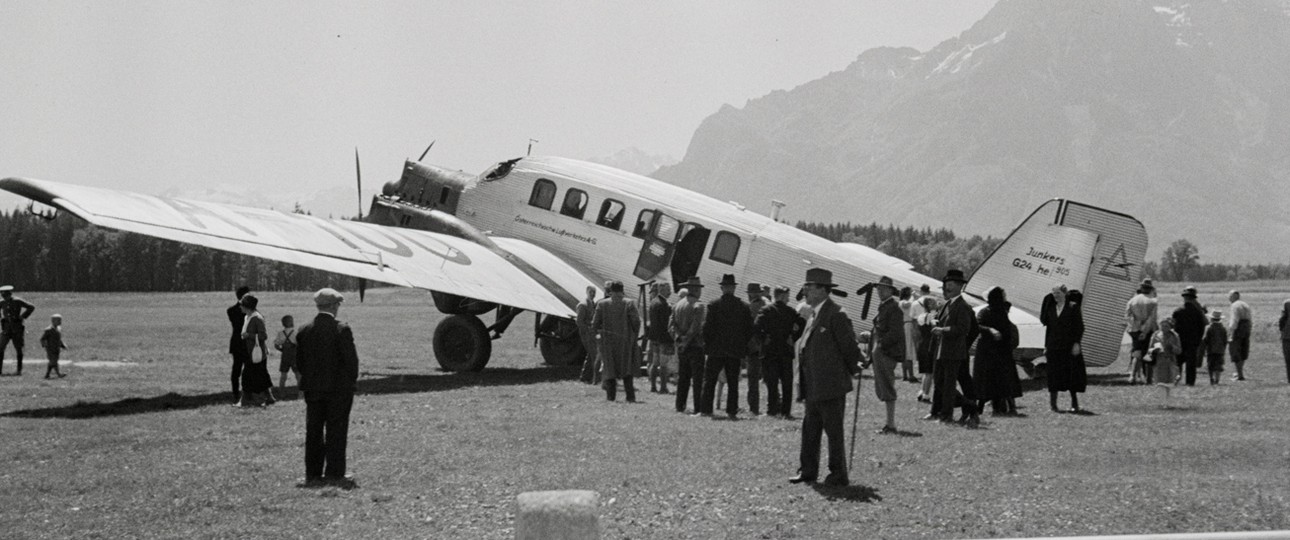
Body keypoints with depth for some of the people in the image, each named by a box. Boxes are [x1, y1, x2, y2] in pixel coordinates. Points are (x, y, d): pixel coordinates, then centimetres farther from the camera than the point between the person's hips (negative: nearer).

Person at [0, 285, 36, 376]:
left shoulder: (17, 301, -6)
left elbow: (31, 307, -3)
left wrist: (23, 317, -6)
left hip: (17, 328, -4)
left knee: (18, 349, 1)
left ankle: (19, 370, 7)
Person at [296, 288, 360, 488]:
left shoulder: (304, 330, 2)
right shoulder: (342, 330, -13)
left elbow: (299, 361, 6)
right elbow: (351, 359, -13)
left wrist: (310, 380, 15)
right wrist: (352, 382, 1)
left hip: (312, 389, 4)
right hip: (339, 388, -4)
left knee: (313, 432, 9)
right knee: (336, 432, 2)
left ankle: (313, 474, 10)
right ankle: (334, 473, 2)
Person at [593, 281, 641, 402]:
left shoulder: (602, 304, -2)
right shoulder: (628, 304, -6)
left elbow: (595, 322, -3)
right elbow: (636, 321, -12)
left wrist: (597, 333, 15)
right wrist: (634, 335, 4)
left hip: (607, 340, 1)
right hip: (625, 340, -1)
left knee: (609, 368, 12)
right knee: (627, 368, 9)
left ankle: (610, 395, 7)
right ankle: (630, 396, 1)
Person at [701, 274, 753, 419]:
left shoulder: (713, 305, -7)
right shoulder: (743, 307, 0)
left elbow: (707, 327, -8)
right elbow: (750, 330, 2)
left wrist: (707, 344, 4)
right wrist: (743, 345, 12)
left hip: (716, 349, -2)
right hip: (736, 350, 2)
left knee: (709, 380, 6)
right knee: (733, 382, 7)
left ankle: (706, 409, 2)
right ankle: (731, 411, 4)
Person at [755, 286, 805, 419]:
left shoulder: (766, 310, -2)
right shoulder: (791, 311, 2)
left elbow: (756, 326, -16)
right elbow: (803, 324, -9)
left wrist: (763, 339, -5)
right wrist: (793, 338, -1)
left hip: (770, 351, -1)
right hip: (786, 351, 1)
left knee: (772, 383, 3)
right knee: (787, 384, 7)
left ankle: (772, 409, -1)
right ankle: (785, 411, 6)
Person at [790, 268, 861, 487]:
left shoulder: (836, 315, -14)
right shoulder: (813, 316, 15)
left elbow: (850, 347, -12)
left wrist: (852, 370, -1)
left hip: (831, 386, -9)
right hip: (813, 387, 9)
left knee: (833, 431, -2)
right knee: (810, 429, 12)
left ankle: (838, 475, 5)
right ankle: (808, 470, 19)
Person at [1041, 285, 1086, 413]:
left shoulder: (1073, 307, -2)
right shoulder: (1051, 308, 11)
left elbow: (1079, 327, -5)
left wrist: (1076, 343, -13)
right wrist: (1046, 346, 9)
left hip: (1069, 347, -3)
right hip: (1054, 347, 4)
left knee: (1072, 373, 0)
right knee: (1054, 375, 2)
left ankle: (1074, 403, 10)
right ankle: (1052, 403, 6)